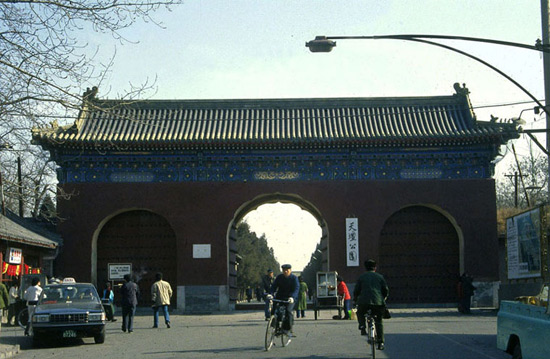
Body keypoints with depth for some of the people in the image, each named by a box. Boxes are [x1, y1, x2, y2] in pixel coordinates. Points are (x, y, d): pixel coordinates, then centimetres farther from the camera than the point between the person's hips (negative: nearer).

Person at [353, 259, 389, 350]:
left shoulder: (362, 277, 13)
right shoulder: (380, 276, 14)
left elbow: (356, 290, 9)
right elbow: (386, 290, 10)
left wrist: (355, 299, 27)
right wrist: (384, 298, 27)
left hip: (364, 301, 0)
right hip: (378, 302, 0)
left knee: (360, 313, 30)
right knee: (379, 321, 14)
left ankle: (362, 327, 5)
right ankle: (381, 342, 6)